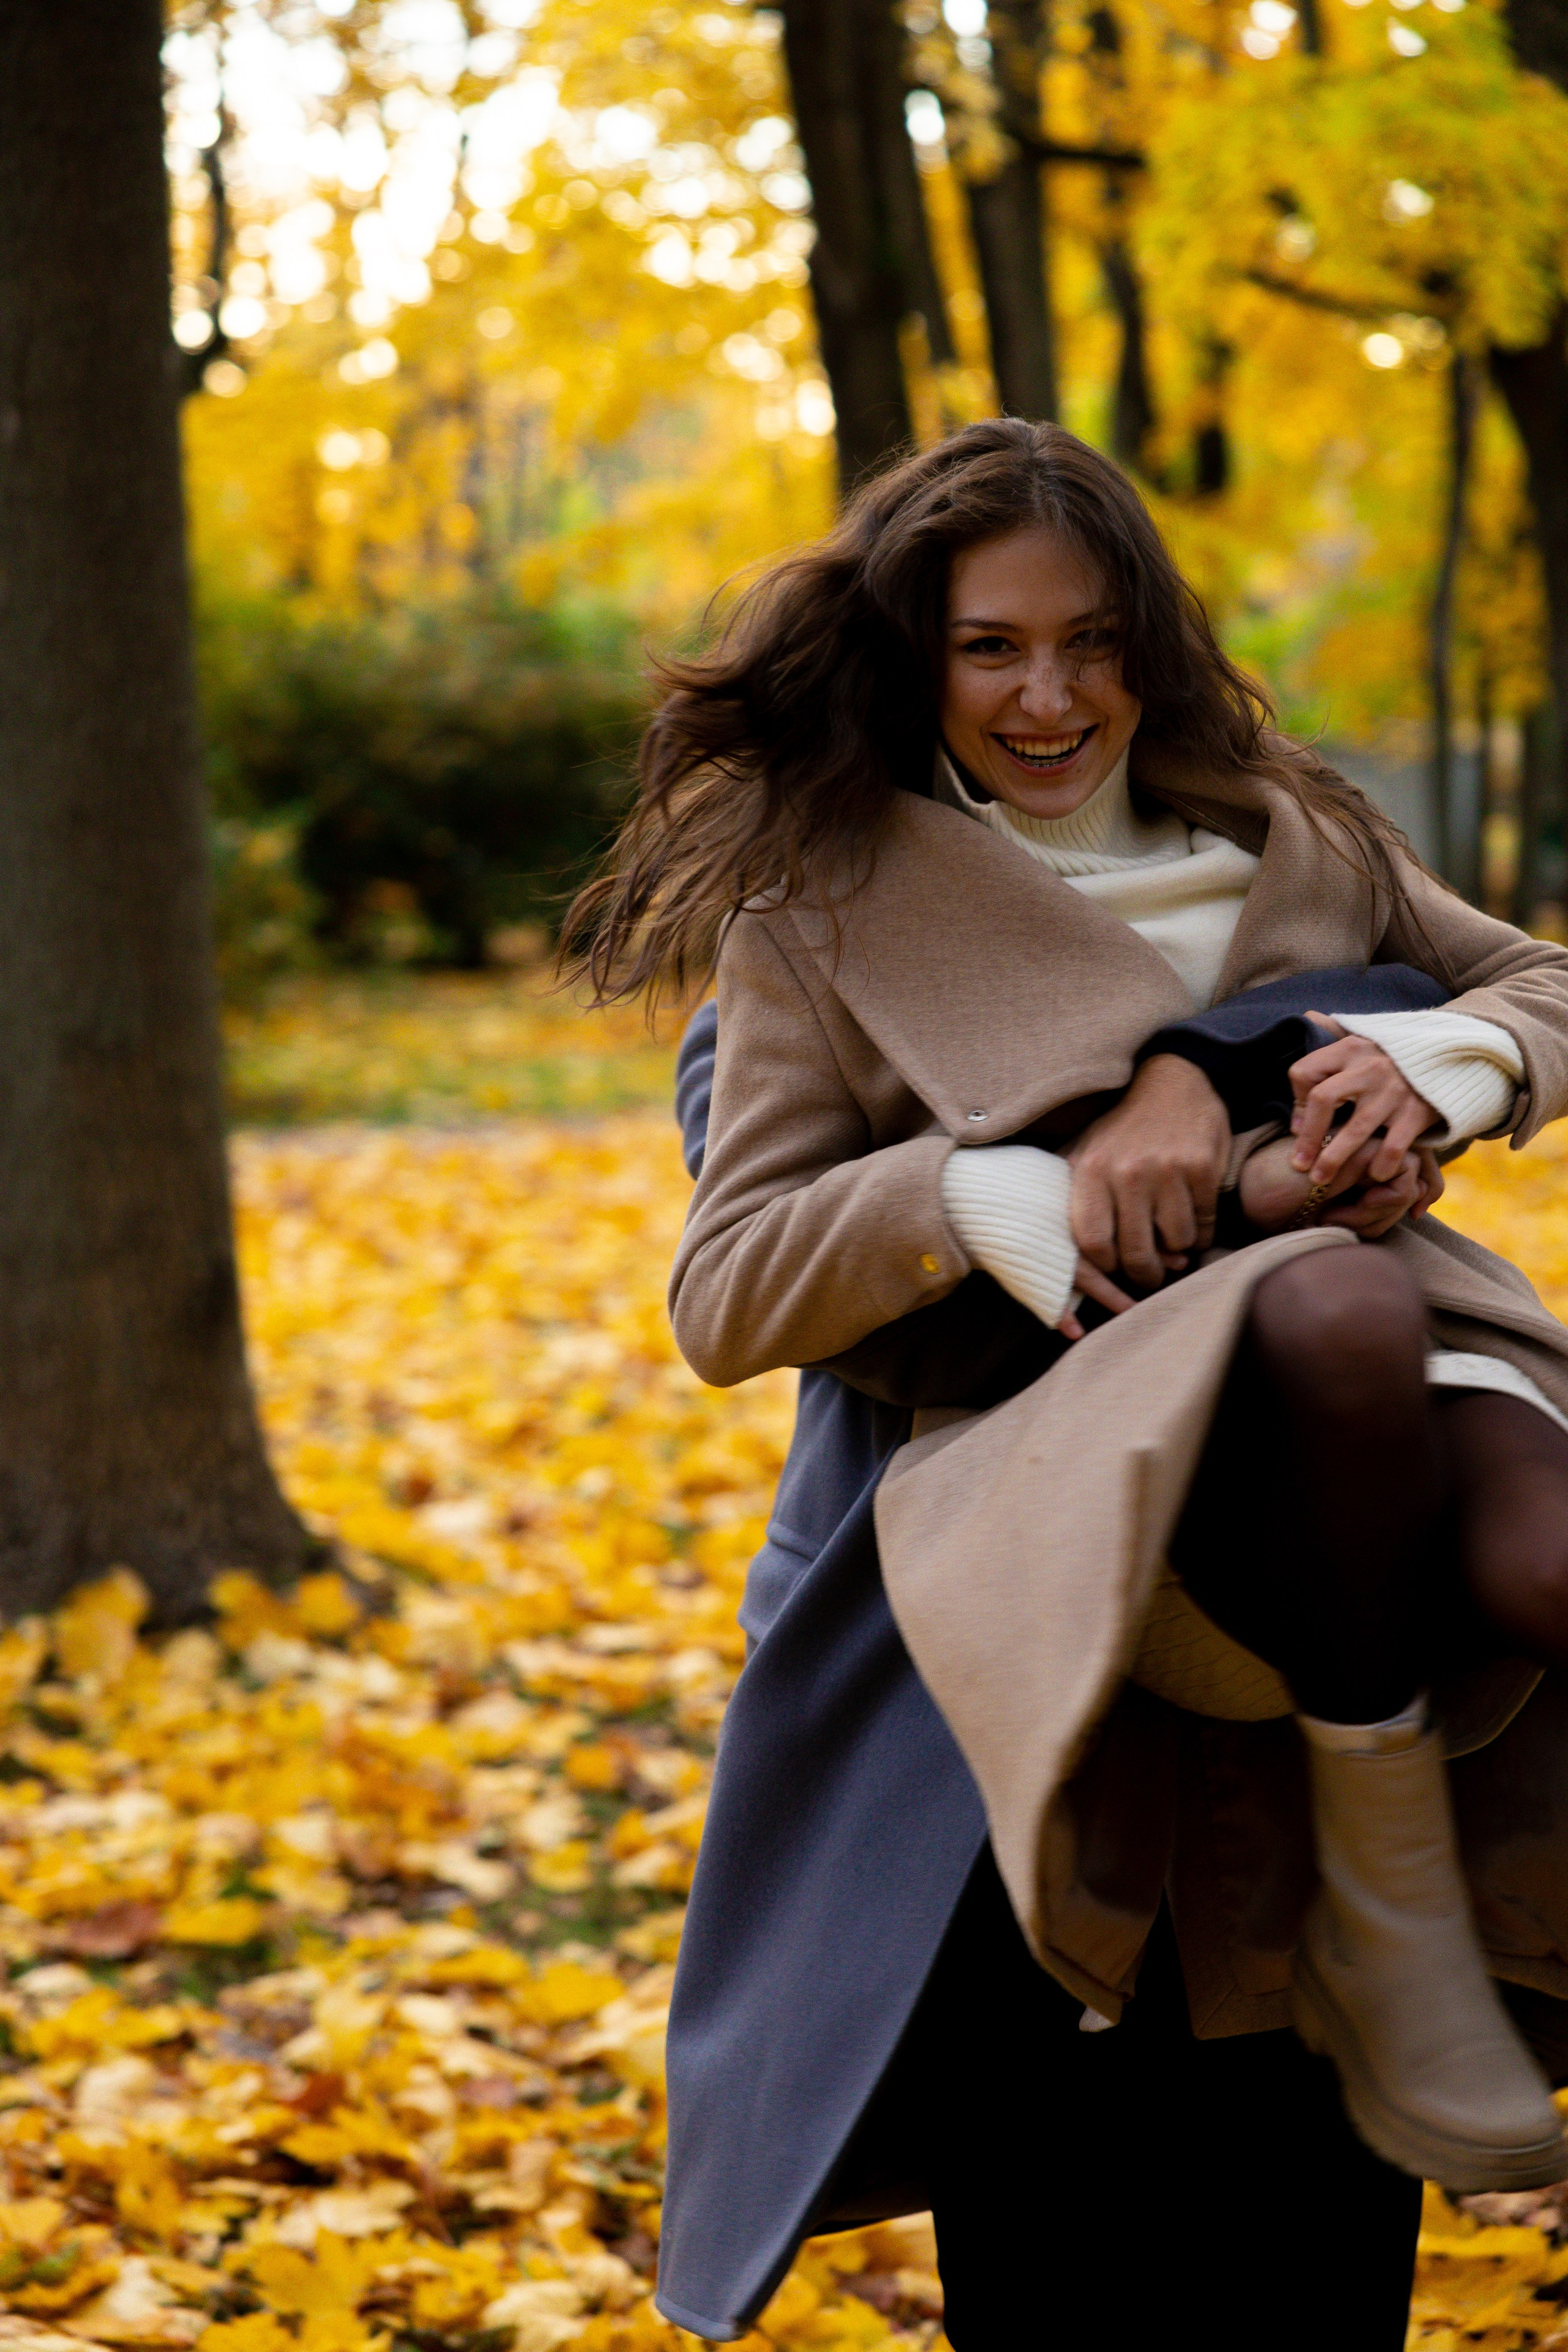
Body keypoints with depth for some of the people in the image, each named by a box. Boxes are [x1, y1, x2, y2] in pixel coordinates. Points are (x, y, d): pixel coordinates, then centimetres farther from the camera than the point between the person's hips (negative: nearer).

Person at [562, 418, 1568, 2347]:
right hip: (1082, 1447, -2)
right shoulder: (828, 918, 13)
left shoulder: (1288, 839, 21)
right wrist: (978, 1196, -10)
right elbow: (723, 1300, 8)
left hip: (1403, 1389, 3)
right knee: (1340, 1307, -40)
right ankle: (1388, 1935, -27)